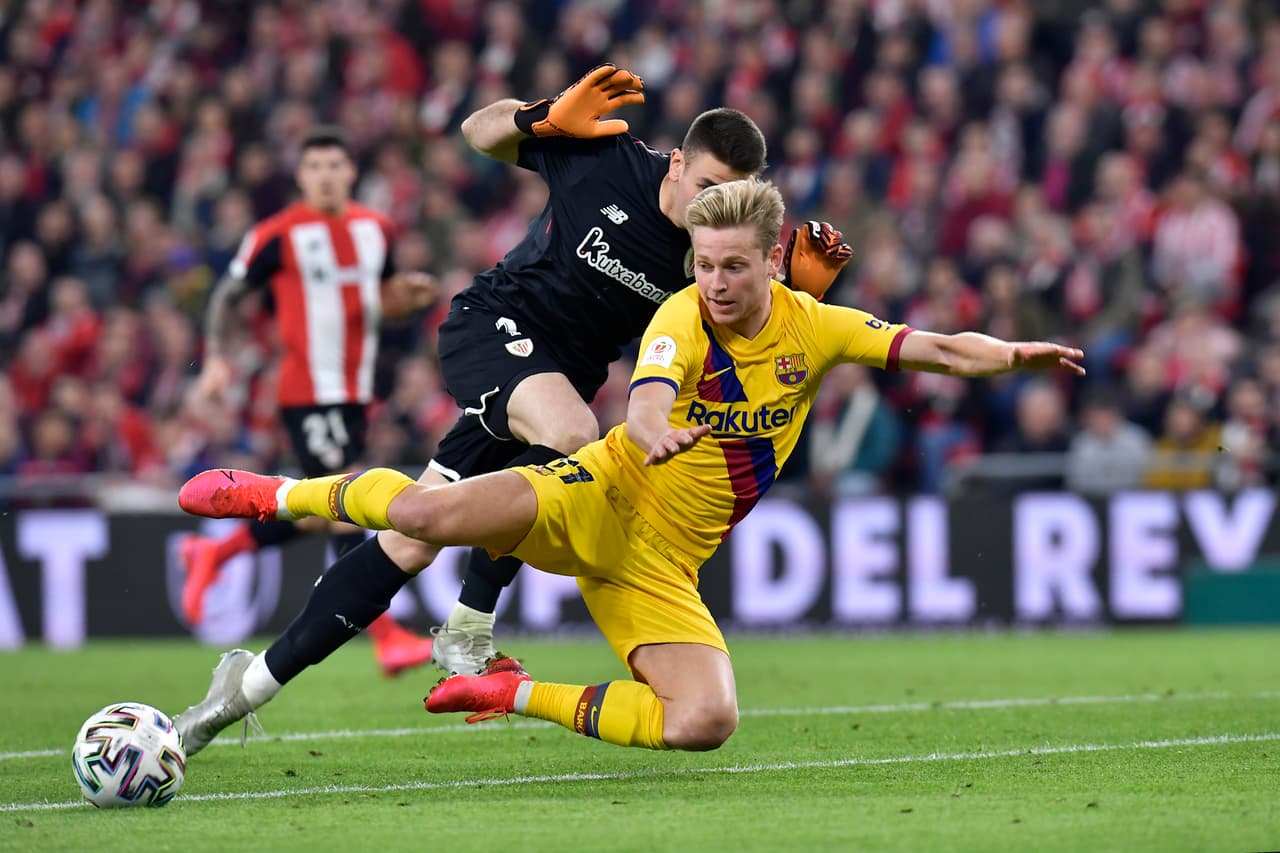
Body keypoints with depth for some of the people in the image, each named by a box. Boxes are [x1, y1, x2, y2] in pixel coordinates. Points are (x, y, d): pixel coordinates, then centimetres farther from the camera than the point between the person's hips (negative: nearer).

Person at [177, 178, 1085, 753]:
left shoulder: (814, 328, 0)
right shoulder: (685, 318, -15)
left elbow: (940, 350, 3)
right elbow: (647, 402, -36)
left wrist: (1013, 353, -10)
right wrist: (653, 430, -56)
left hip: (662, 564, 4)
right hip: (595, 500, -4)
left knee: (703, 724, -18)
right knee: (426, 513, -29)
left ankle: (521, 697, 3)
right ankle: (278, 495, 4)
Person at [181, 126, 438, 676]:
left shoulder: (375, 229, 10)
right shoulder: (278, 234, -7)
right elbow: (226, 295, 1)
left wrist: (409, 295, 2)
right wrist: (216, 359, -9)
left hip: (354, 392, 7)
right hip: (306, 396, -7)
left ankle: (211, 553, 30)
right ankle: (385, 637, -12)